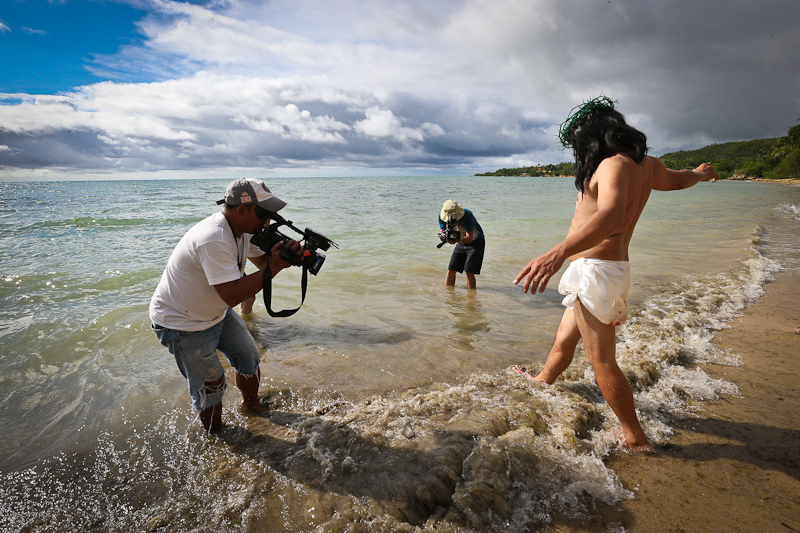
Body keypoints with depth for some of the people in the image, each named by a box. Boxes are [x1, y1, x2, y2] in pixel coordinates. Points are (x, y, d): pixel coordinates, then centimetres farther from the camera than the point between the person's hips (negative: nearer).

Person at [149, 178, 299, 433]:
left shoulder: (243, 229, -7)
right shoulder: (214, 240, -36)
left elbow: (261, 260, 3)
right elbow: (232, 295, -39)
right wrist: (272, 268, -36)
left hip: (217, 313, 8)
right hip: (182, 323, -8)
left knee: (249, 357, 13)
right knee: (210, 385, 6)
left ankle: (252, 406, 40)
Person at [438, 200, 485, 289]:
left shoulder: (467, 215, -31)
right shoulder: (442, 216, -15)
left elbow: (470, 238, -32)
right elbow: (442, 231, -15)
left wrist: (458, 240, -52)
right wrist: (443, 236, -39)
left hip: (475, 242, -5)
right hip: (461, 244, 5)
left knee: (468, 271, -14)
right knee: (451, 270, -1)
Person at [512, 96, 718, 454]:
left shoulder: (615, 164, -16)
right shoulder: (646, 165, 13)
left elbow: (610, 216, -36)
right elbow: (677, 179, 34)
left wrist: (559, 251, -50)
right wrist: (700, 174, 59)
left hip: (595, 269, -10)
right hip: (602, 270, 10)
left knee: (602, 361, 0)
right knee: (564, 341, 26)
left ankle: (635, 438, 15)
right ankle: (542, 382, 46)